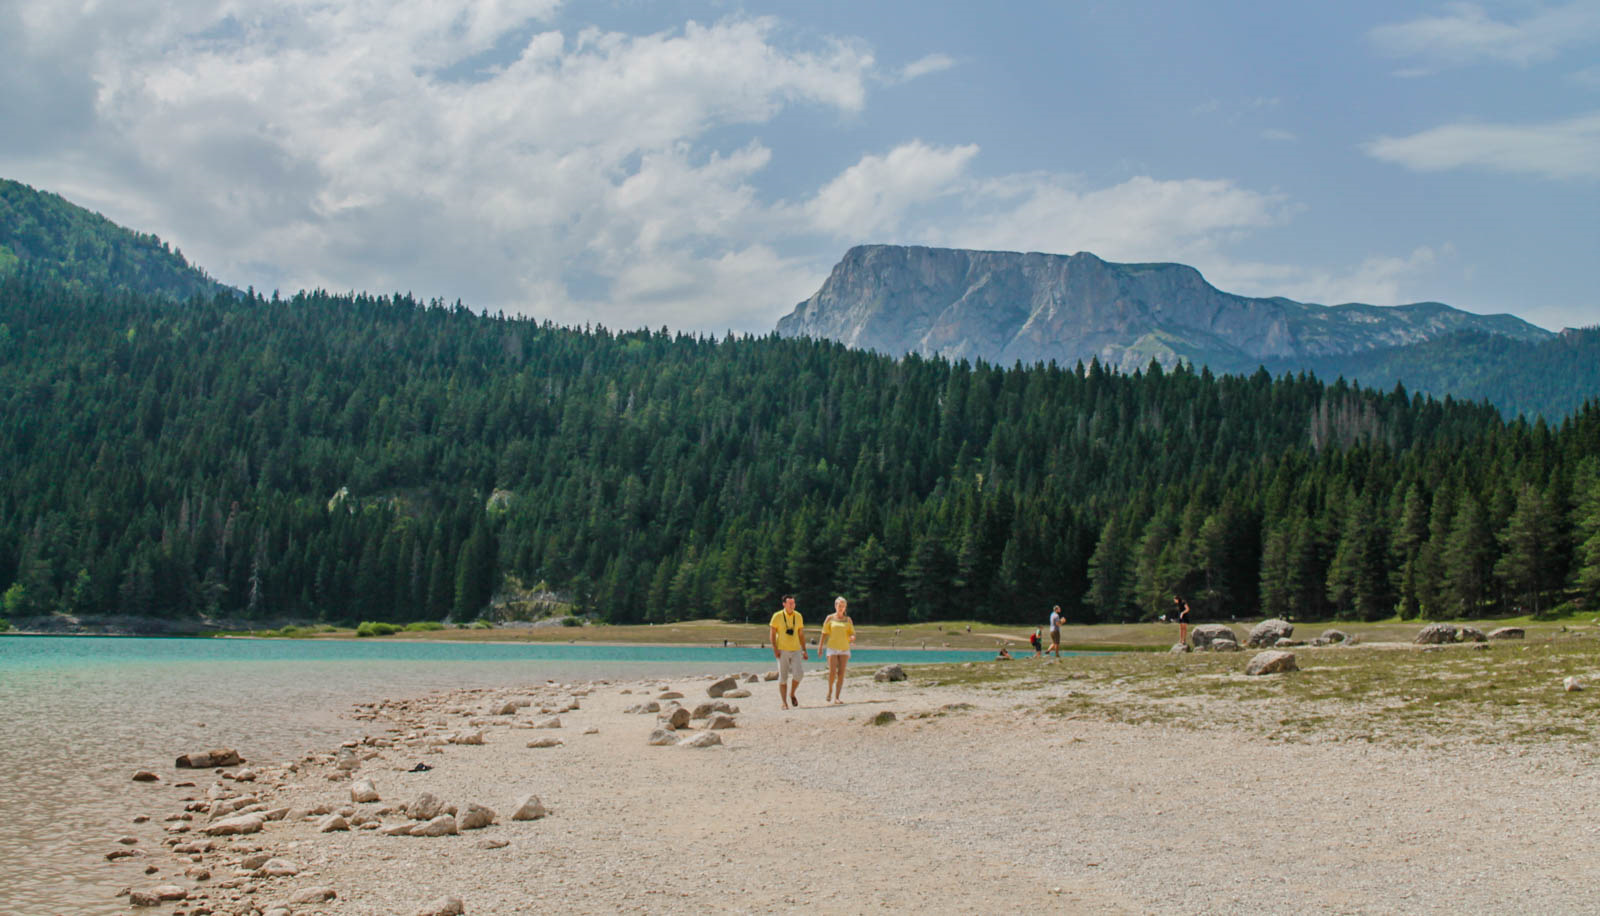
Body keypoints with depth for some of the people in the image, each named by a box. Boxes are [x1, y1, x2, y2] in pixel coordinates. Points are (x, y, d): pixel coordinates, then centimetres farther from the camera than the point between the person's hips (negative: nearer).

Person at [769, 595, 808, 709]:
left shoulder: (798, 616, 6)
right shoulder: (777, 616, -4)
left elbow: (801, 634, 12)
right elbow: (773, 634, -3)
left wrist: (804, 650, 9)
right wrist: (775, 649, -13)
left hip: (796, 650, 2)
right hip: (782, 651, -2)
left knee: (798, 674, -15)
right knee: (783, 677, -1)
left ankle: (792, 694, 12)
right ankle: (784, 703, 7)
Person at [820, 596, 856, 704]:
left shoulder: (848, 620, 8)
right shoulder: (830, 618, 4)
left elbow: (853, 634, 9)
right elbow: (824, 633, 5)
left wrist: (852, 638, -15)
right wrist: (820, 647, -1)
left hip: (844, 649, 2)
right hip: (832, 648, -2)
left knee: (841, 674, -5)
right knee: (832, 672, -14)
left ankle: (836, 698, -3)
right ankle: (830, 690, 13)